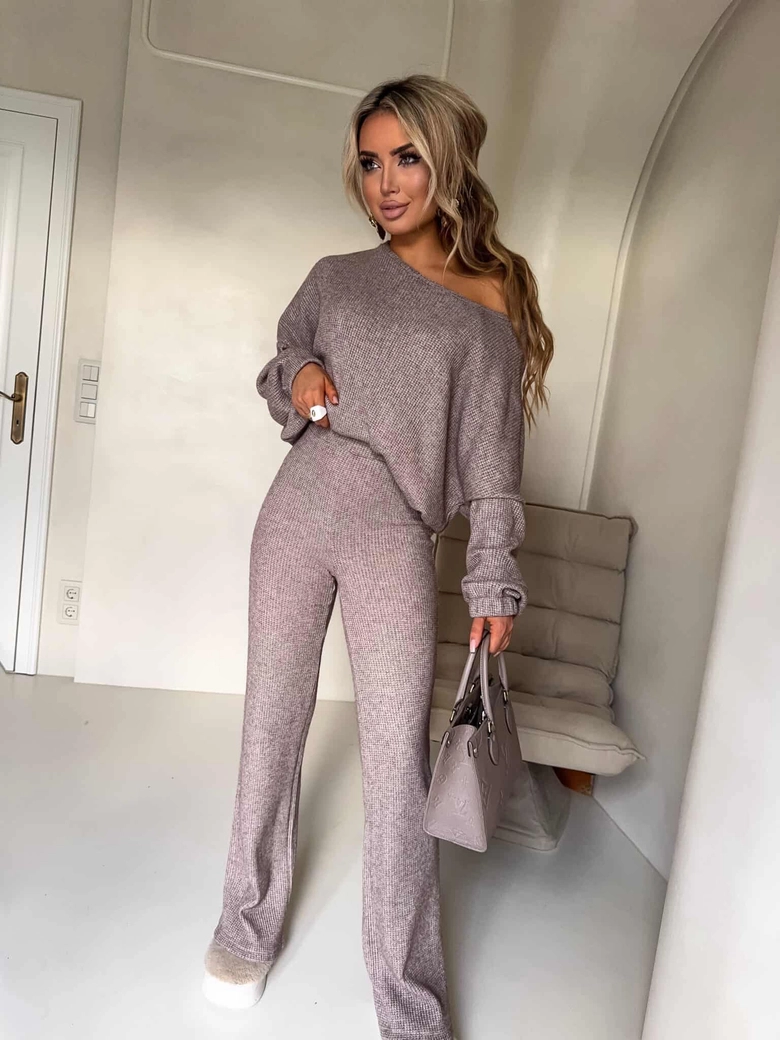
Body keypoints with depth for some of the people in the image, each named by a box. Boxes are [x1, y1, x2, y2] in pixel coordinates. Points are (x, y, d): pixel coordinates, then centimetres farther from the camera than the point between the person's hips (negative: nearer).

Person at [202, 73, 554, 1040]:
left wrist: (492, 581, -3)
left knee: (398, 765, -3)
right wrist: (296, 381, -2)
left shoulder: (486, 302, 3)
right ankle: (249, 924, 31)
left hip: (396, 534, -3)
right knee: (272, 722, 10)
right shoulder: (334, 277, 12)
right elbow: (278, 367, 23)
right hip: (298, 510, 4)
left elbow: (492, 453, 0)